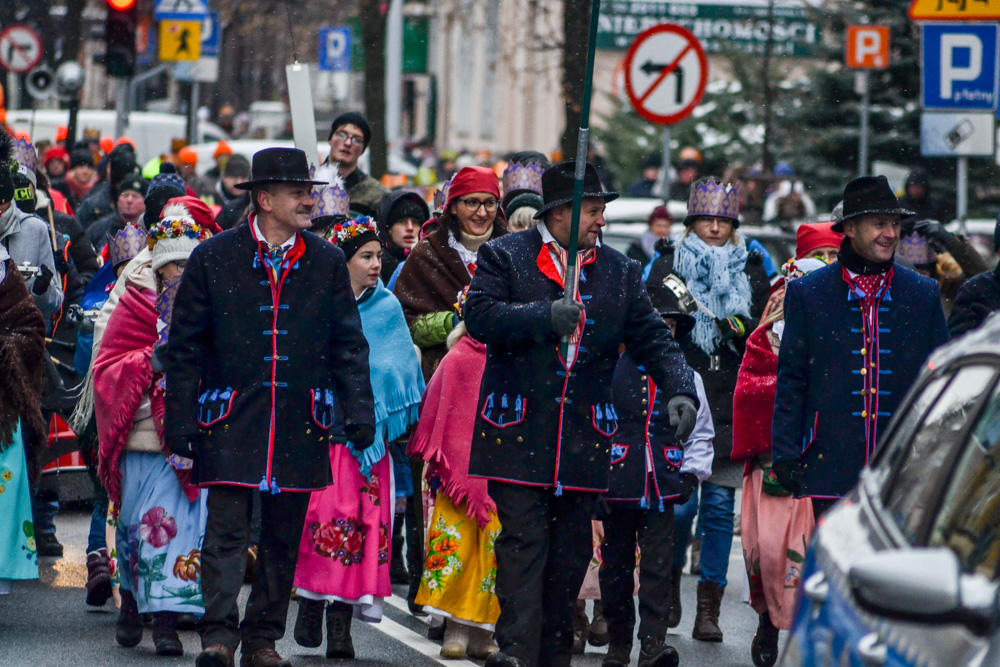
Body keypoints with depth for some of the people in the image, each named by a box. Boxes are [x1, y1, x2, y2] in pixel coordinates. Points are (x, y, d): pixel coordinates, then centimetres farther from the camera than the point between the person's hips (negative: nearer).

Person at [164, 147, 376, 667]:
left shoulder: (326, 262, 8)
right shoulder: (213, 258, 1)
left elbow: (348, 344, 11)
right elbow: (184, 345, 4)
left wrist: (359, 410, 2)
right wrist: (179, 419, -1)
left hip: (301, 424, 3)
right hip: (231, 419, -3)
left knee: (284, 536, 6)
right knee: (226, 528, -11)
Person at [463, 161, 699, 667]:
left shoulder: (619, 272, 13)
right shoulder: (504, 256, 2)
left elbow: (653, 337, 9)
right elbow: (479, 316, -11)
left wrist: (680, 390, -7)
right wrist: (544, 317, -24)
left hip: (583, 432, 4)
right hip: (519, 429, -4)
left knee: (571, 549, 7)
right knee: (523, 540, -11)